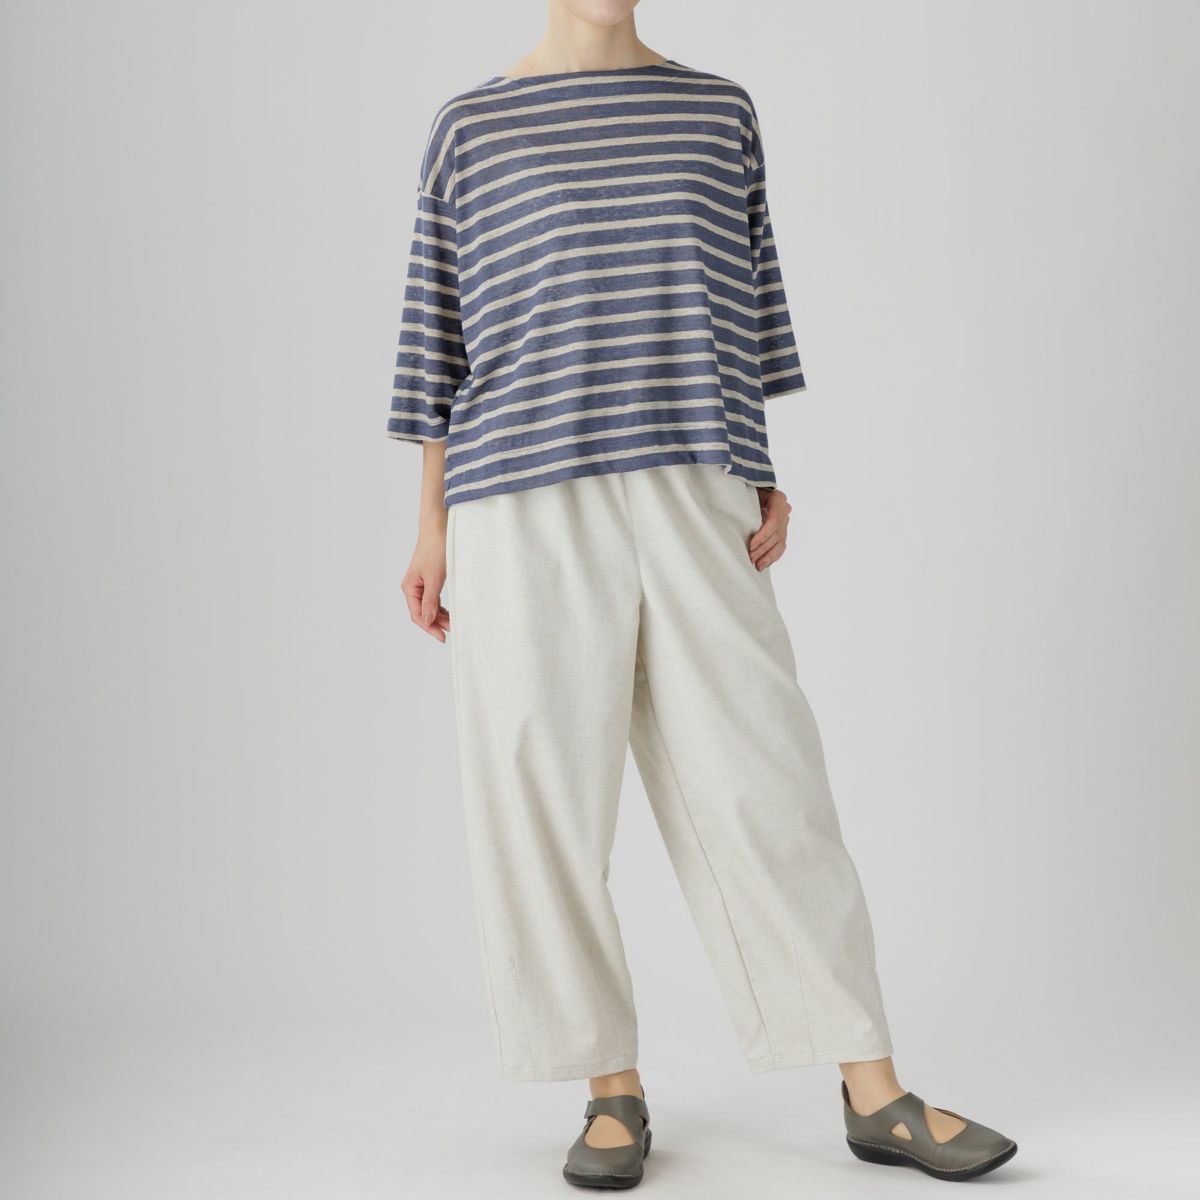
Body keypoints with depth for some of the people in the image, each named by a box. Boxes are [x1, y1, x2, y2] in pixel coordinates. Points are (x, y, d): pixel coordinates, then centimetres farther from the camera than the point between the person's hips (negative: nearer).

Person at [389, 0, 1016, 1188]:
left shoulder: (718, 112, 13)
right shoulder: (472, 128, 7)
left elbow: (748, 302, 14)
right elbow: (440, 335, 8)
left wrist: (762, 479, 6)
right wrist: (433, 527, 4)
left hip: (691, 503, 1)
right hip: (524, 509, -1)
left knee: (763, 786, -1)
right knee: (544, 800, 0)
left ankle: (872, 1090, 6)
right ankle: (613, 1091, 14)